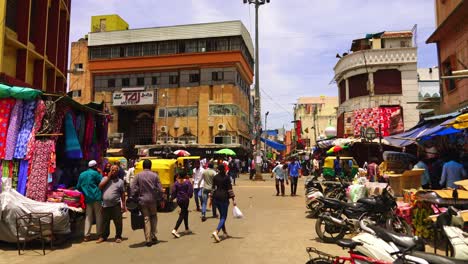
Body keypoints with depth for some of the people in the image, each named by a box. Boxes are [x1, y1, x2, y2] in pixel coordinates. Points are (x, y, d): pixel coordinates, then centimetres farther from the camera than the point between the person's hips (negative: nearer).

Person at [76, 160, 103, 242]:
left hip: (87, 198, 5)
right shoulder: (95, 173, -7)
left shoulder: (82, 174, 12)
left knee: (88, 216, 10)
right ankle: (99, 234, 7)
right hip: (96, 197, -5)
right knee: (98, 216, 3)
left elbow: (78, 187, 15)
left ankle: (87, 235, 8)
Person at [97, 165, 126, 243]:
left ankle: (118, 237, 14)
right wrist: (108, 178, -6)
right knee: (105, 222, 12)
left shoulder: (120, 181, 5)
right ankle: (104, 236, 26)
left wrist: (123, 205, 0)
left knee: (118, 222, 1)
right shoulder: (105, 178, 10)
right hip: (105, 205, 2)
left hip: (116, 205, -1)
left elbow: (122, 194, 5)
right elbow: (100, 187, -7)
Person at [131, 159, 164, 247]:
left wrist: (135, 199, 6)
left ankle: (148, 239, 5)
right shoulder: (155, 175, -3)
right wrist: (160, 199, 9)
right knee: (153, 217, 18)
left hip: (142, 200, 0)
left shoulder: (138, 176, -3)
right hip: (153, 200, 0)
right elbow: (160, 189, -3)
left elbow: (133, 189, -4)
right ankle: (153, 236, 13)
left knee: (146, 219, 5)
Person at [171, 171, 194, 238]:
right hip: (185, 199, -5)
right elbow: (190, 191, -11)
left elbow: (174, 191, -2)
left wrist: (172, 198, 12)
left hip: (179, 200, 5)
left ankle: (187, 229, 31)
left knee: (185, 212, 22)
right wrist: (189, 195, 9)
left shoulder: (176, 182, -1)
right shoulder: (187, 182, -11)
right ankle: (175, 230, -16)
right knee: (182, 215, -2)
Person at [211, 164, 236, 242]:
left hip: (216, 197, 5)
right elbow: (230, 189, -10)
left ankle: (225, 232, 24)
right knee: (224, 216, 0)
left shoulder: (215, 177, 5)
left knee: (222, 215, 19)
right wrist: (233, 199, -7)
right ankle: (216, 232, -20)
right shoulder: (226, 178, -8)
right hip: (224, 198, -5)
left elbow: (213, 188, 7)